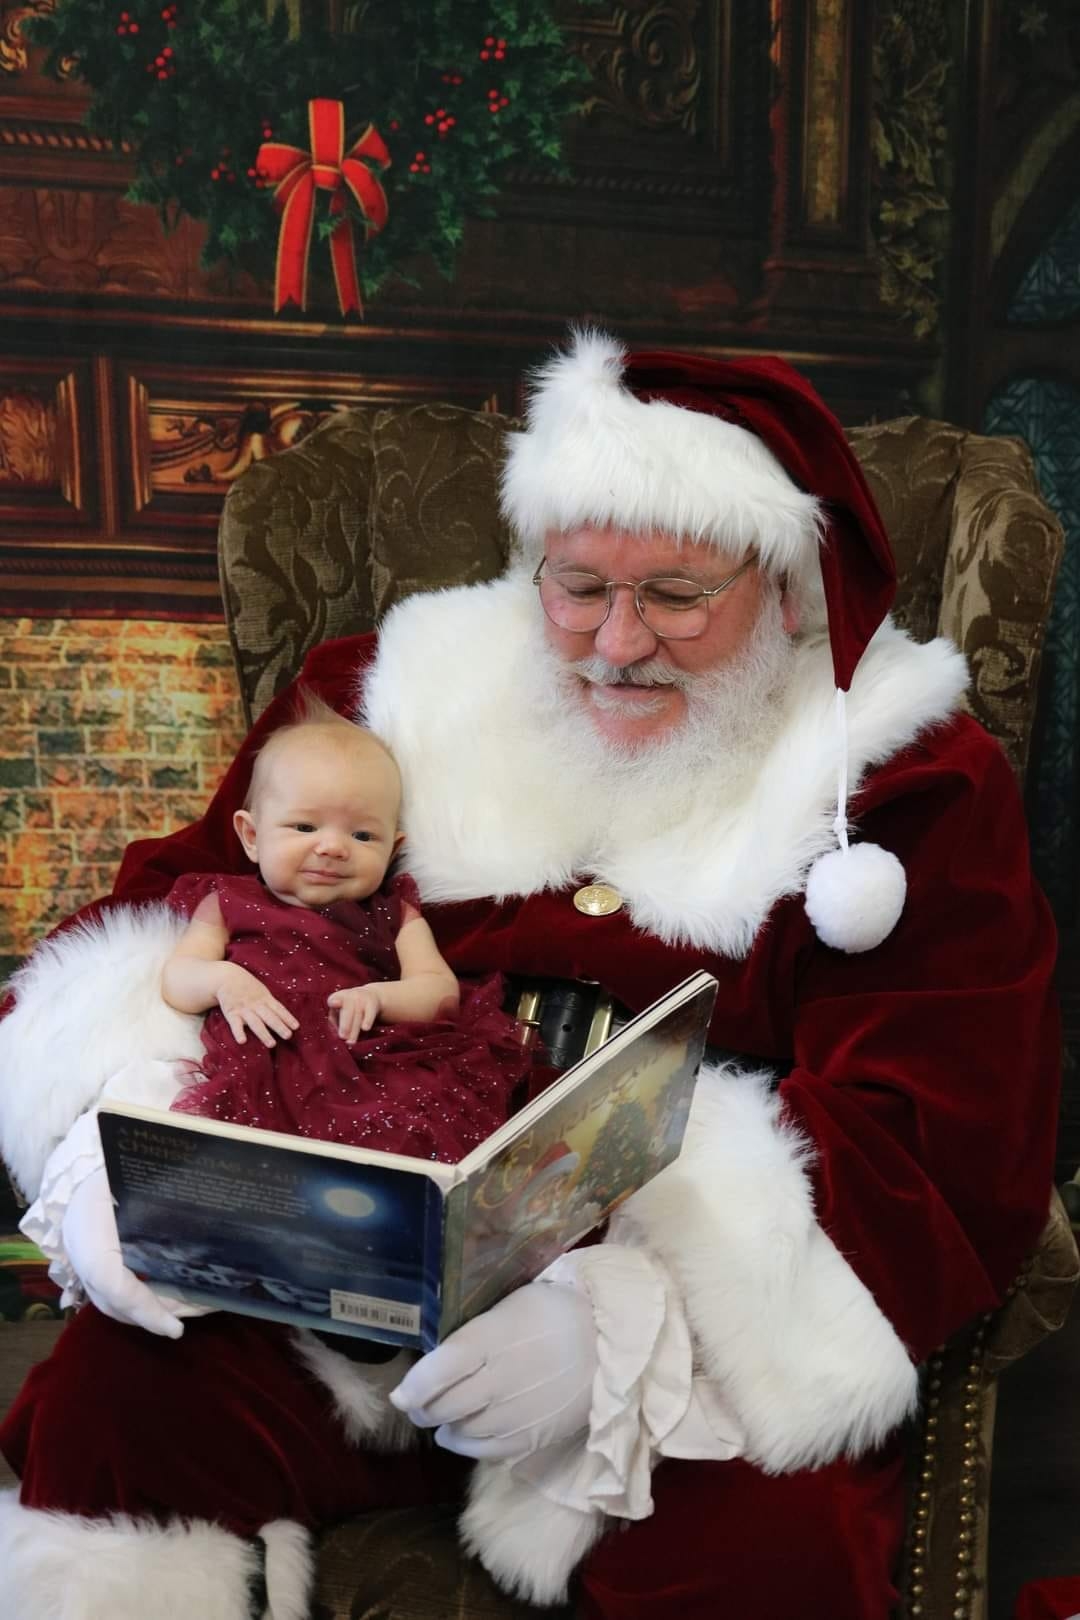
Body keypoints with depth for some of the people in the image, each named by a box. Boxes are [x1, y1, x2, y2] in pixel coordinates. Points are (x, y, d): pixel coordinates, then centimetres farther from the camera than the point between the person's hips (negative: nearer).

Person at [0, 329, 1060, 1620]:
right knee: (107, 1397, -20)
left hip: (704, 1338, -1)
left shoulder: (918, 791, -2)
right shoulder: (405, 699, 6)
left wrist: (634, 1318, -25)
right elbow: (184, 900, 5)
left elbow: (943, 1156, -10)